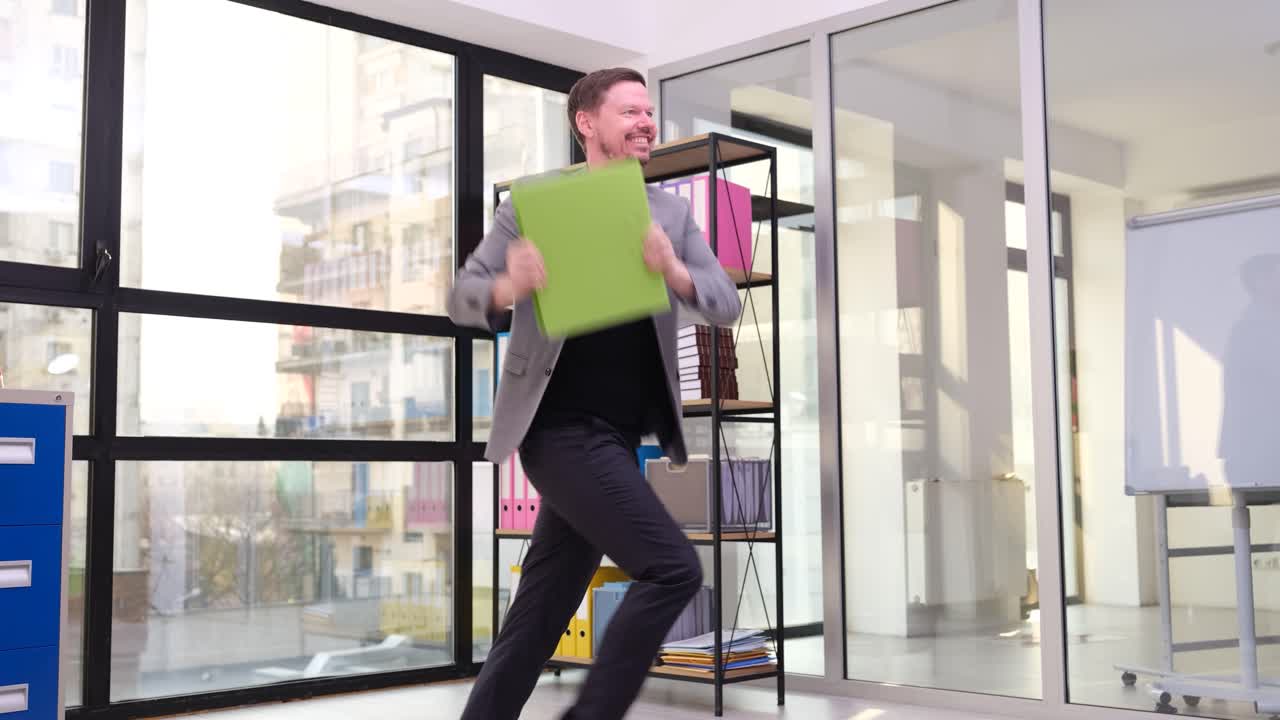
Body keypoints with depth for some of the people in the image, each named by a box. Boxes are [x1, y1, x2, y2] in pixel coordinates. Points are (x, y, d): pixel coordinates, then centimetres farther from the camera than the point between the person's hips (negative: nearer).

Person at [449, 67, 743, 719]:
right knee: (673, 569, -14)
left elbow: (727, 305, 3)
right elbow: (462, 296, -3)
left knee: (542, 614, 10)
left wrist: (675, 272, -19)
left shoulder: (672, 212, 10)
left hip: (617, 436, 6)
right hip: (563, 428, -6)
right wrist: (510, 287, -26)